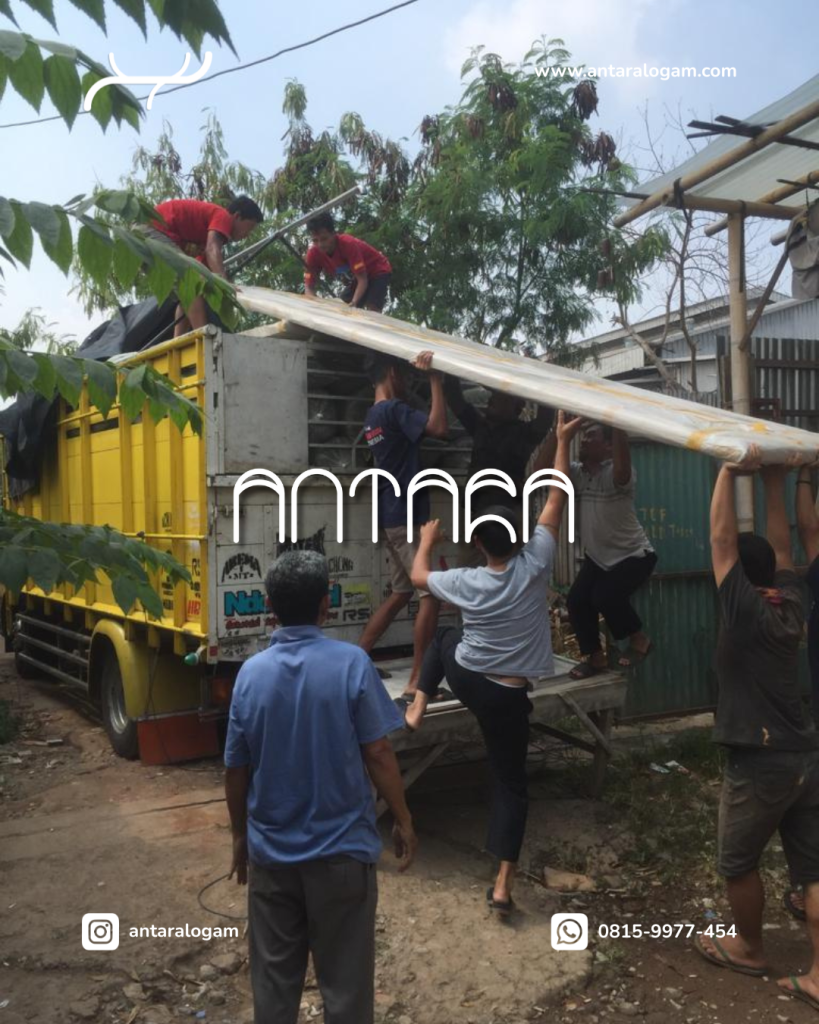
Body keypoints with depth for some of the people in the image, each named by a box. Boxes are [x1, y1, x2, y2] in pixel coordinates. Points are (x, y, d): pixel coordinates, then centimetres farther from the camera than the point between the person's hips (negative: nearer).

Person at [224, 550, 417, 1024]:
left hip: (270, 851, 3)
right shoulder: (351, 663, -15)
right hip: (341, 850, -3)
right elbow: (378, 755, -13)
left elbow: (236, 771, 2)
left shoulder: (251, 673, -5)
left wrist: (240, 837, 15)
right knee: (345, 980, 12)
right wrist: (404, 822, 1)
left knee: (274, 977, 18)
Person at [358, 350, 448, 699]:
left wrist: (433, 382, 21)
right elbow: (438, 427, -27)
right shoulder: (394, 409, -13)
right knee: (431, 593, -5)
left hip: (391, 517, 10)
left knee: (401, 592, 17)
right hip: (407, 516, -10)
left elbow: (422, 425, 28)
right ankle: (416, 681, -3)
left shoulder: (373, 416, 17)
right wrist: (434, 378, -18)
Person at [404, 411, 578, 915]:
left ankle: (418, 707, 31)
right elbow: (557, 500, -10)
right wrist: (564, 442, -4)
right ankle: (503, 884, 6)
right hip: (508, 696, -1)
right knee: (511, 783, 11)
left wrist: (427, 541, 24)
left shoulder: (466, 583, -14)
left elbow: (419, 575, 7)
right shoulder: (535, 566, -17)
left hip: (464, 678, 1)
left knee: (444, 635, 34)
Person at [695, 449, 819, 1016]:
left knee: (737, 864, 15)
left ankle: (749, 949, 33)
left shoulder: (744, 609, -13)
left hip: (760, 764, -7)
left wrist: (730, 469, -9)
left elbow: (722, 539, -13)